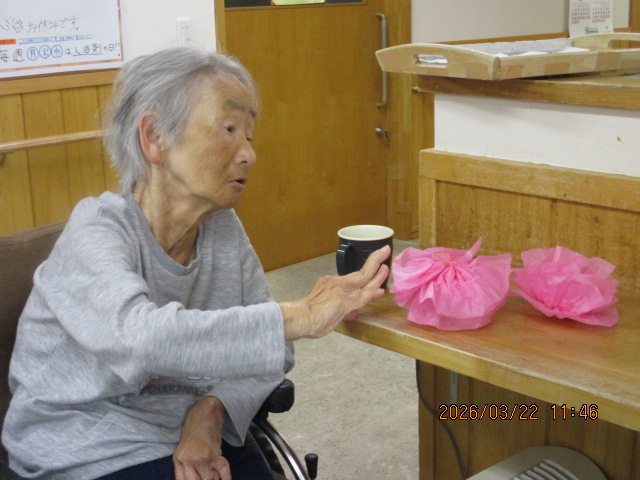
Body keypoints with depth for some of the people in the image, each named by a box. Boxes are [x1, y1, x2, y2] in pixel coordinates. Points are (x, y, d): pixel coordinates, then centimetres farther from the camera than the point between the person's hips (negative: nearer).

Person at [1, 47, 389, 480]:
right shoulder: (96, 233, -16)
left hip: (202, 437, 5)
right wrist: (302, 317, -36)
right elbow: (138, 337, -35)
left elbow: (268, 347, 2)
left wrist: (212, 410, -16)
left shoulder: (223, 228, 0)